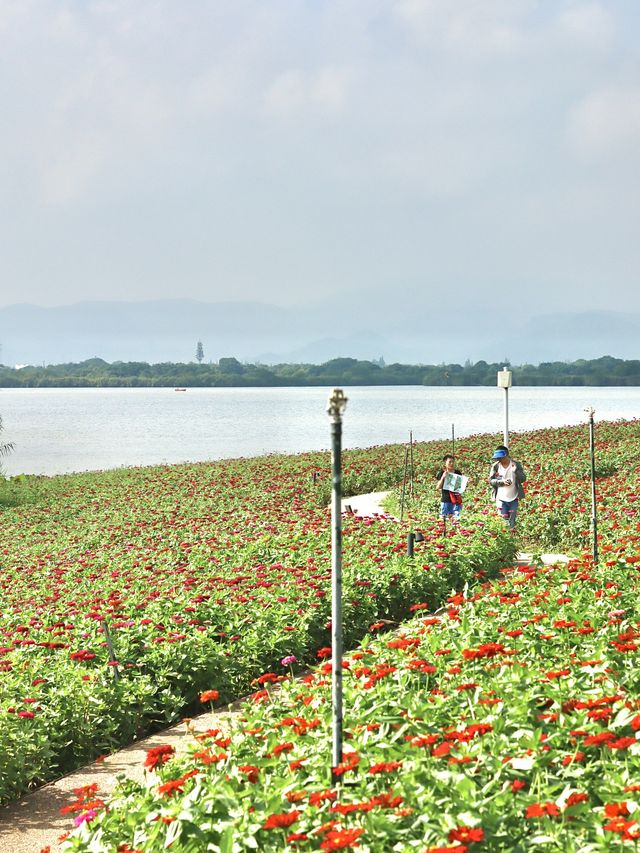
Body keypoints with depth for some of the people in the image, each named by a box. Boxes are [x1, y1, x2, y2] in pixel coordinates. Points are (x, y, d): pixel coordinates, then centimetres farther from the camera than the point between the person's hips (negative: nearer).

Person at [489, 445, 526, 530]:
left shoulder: (516, 465, -10)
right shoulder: (495, 466, -9)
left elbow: (523, 479, -11)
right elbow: (491, 480, -5)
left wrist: (516, 471, -30)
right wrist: (502, 482, -21)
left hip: (513, 497, -1)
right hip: (501, 497, 1)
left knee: (512, 519, 6)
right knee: (505, 517, 9)